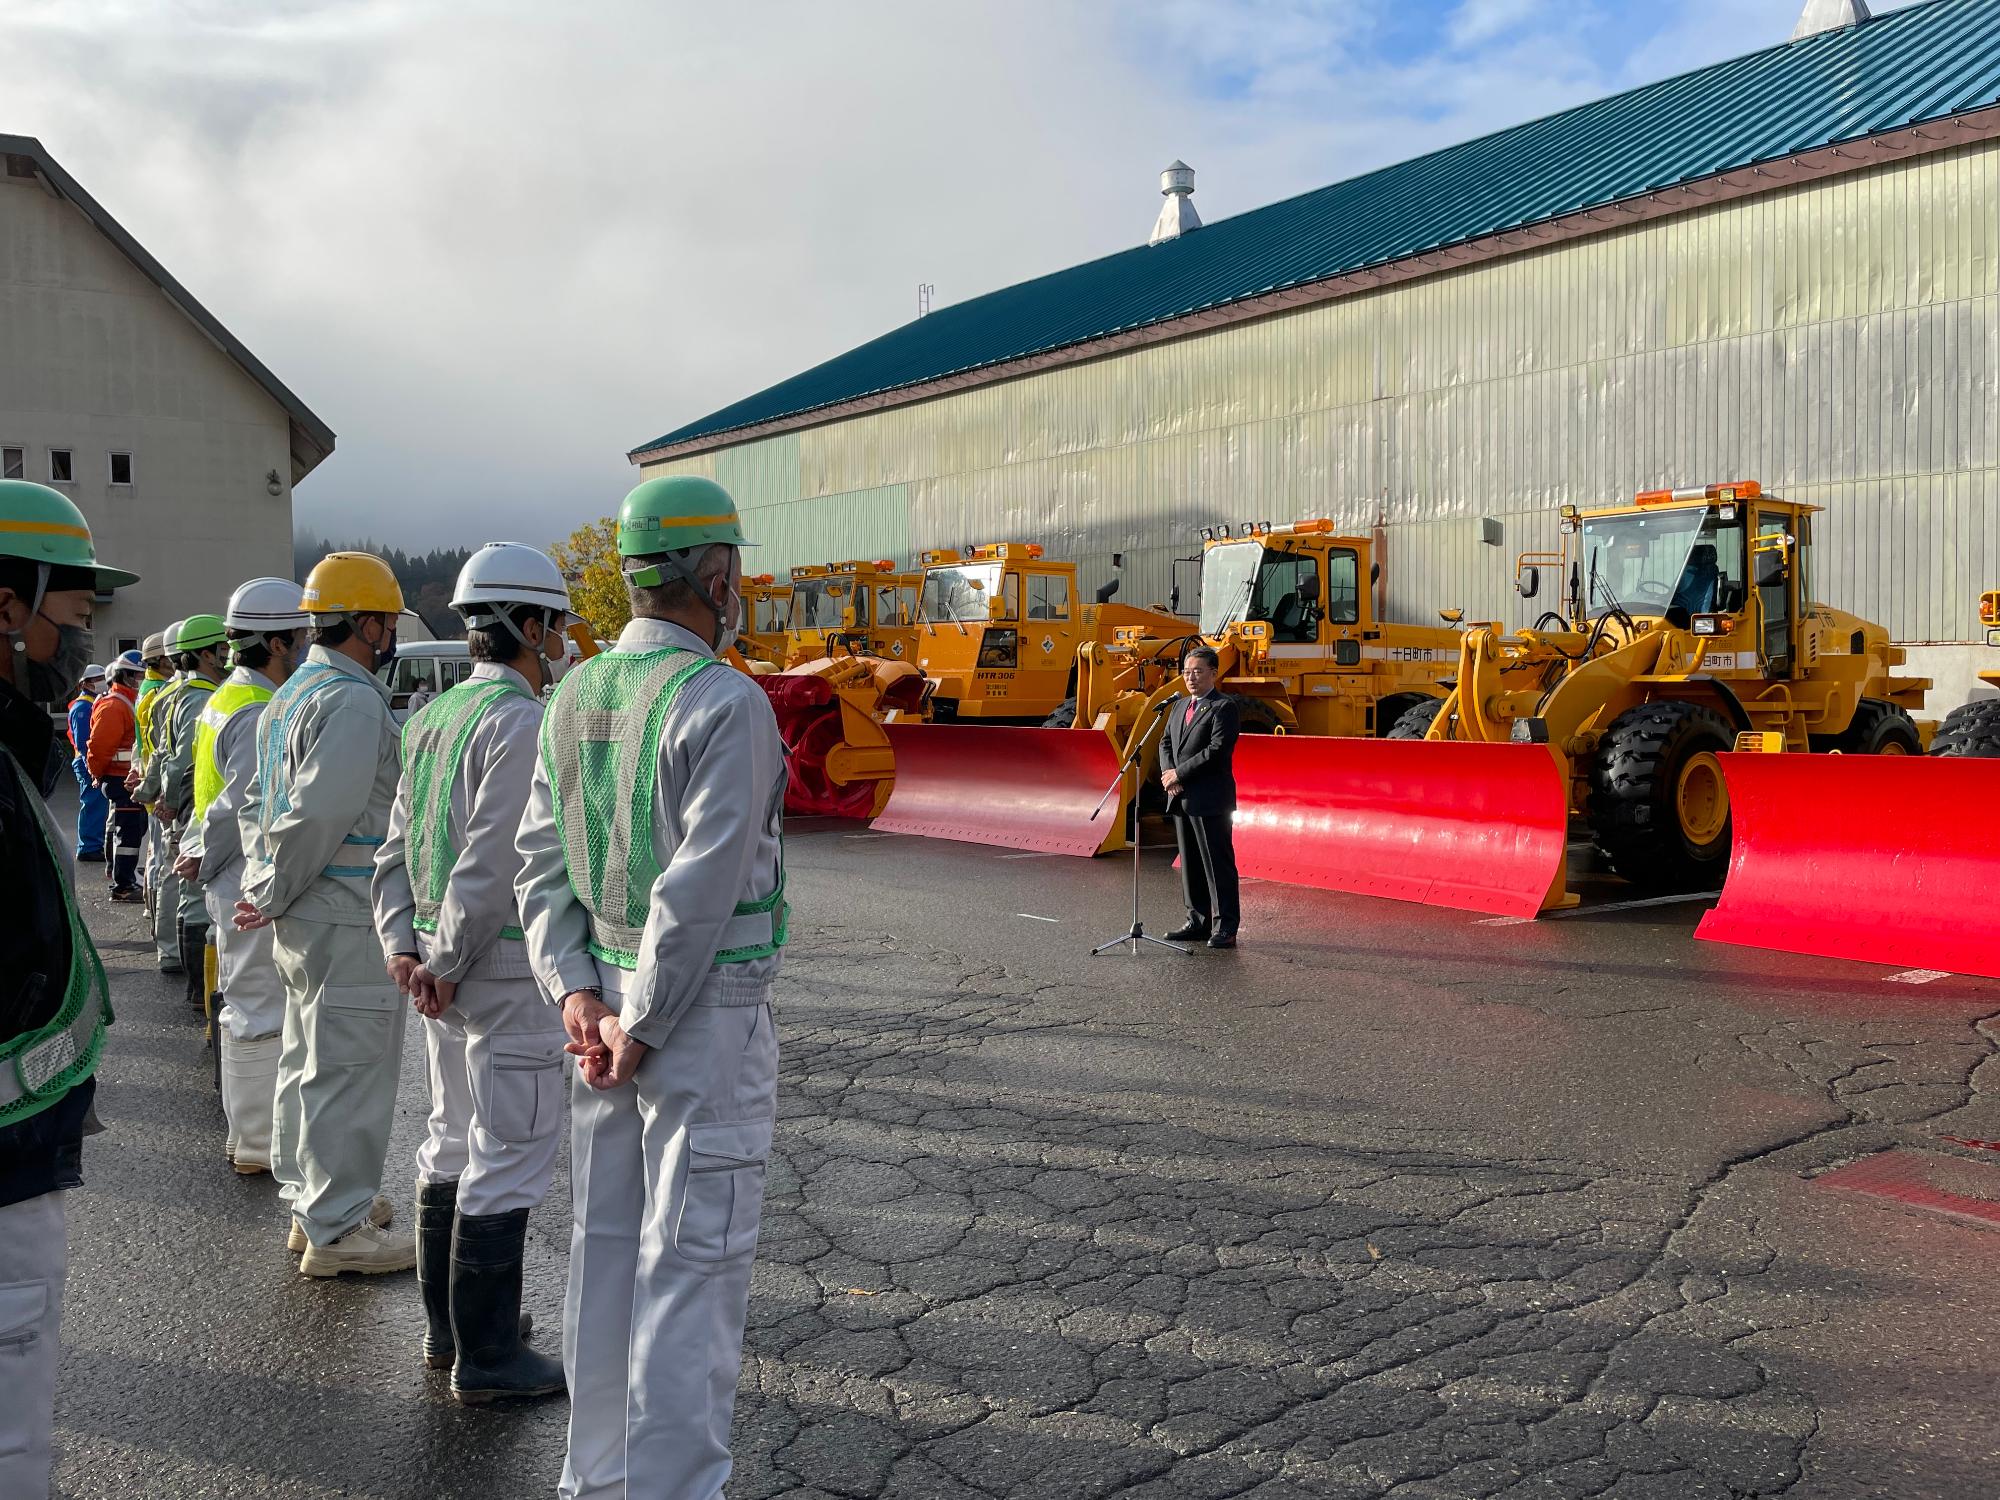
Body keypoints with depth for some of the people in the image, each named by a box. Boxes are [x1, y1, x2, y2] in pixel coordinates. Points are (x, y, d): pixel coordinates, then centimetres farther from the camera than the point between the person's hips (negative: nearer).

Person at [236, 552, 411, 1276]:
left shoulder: (293, 693, 15)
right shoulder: (353, 700, -19)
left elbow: (258, 800, 19)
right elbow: (316, 815, -24)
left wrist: (259, 883, 15)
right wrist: (272, 897, -13)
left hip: (302, 917, 11)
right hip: (346, 919, -11)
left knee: (309, 1060, 19)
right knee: (348, 1067, -2)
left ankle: (313, 1201, 32)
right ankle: (337, 1228, 6)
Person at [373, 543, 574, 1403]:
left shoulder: (433, 717, 12)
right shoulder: (520, 721, -17)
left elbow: (398, 847, 10)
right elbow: (491, 862, -22)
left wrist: (402, 948, 2)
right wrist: (447, 966, -14)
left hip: (447, 961, 9)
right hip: (508, 968, -9)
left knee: (454, 1144, 18)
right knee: (508, 1159, 0)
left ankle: (448, 1327, 31)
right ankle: (487, 1359, 9)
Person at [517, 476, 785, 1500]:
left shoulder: (575, 695, 8)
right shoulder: (725, 703, -16)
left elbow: (540, 860, 6)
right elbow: (700, 889, -21)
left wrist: (577, 992, 0)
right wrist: (645, 1026, -14)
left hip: (605, 997, 8)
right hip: (707, 1013, -8)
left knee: (605, 1249, 16)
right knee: (690, 1264, 0)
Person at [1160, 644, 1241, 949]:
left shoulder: (1224, 706, -8)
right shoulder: (1179, 706, 18)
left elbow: (1217, 750, -17)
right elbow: (1166, 742, 17)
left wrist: (1179, 773, -14)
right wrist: (1168, 772, -3)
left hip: (1210, 798, -8)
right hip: (1181, 798, 8)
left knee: (1217, 863, -5)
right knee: (1190, 864, 13)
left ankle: (1224, 927, -1)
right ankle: (1198, 921, 22)